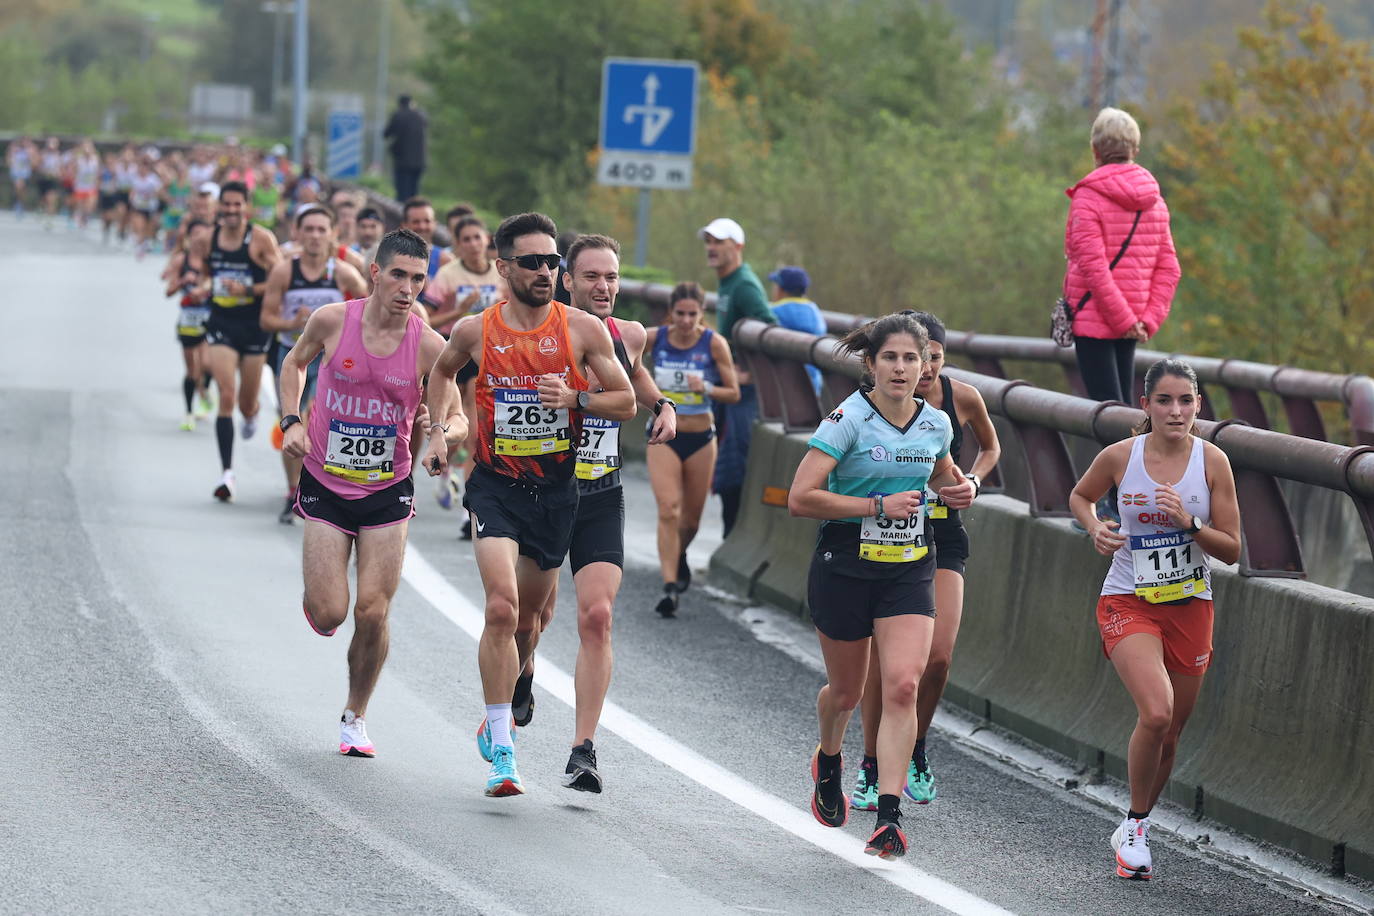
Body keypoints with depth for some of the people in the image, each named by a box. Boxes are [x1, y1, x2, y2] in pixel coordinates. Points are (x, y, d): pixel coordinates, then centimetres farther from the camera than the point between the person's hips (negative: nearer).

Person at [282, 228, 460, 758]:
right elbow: (295, 363, 12)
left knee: (372, 614, -4)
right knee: (329, 614, -7)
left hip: (388, 493, 0)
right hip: (325, 487, 0)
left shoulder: (429, 345, -10)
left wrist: (442, 429, -25)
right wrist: (292, 422, -2)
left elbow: (459, 419, -2)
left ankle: (355, 717, 18)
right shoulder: (332, 321, -9)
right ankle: (316, 597, 32)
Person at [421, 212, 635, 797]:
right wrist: (437, 432, 8)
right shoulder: (476, 331, -3)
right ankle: (501, 751, -16)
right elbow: (443, 372, 19)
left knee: (526, 618, 14)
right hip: (496, 486, -2)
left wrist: (574, 398, -16)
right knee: (502, 608, -19)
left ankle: (496, 720, 40)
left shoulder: (584, 330, -5)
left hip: (557, 489, 2)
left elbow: (626, 402, 1)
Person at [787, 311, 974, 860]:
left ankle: (889, 818, -17)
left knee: (903, 686, -15)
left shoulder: (935, 424, 4)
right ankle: (828, 763, 48)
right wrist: (879, 506, -21)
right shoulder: (848, 419, -13)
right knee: (846, 690, 12)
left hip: (909, 569, 3)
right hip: (845, 565, -3)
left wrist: (959, 491, 4)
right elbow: (801, 498, -19)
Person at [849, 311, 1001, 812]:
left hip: (942, 538, 1)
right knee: (879, 658, -1)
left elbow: (990, 447, 17)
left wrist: (972, 481, -2)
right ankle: (871, 767, 16)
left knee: (938, 658, -11)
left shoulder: (962, 398, -4)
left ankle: (916, 751, 14)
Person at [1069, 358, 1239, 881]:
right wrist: (1096, 529, -6)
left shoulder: (1211, 461, -5)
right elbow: (1080, 497, 14)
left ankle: (1132, 832, 32)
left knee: (1169, 734, 9)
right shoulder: (1119, 457, -7)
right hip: (1128, 603, -2)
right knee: (1156, 712, -24)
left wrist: (1188, 522, -19)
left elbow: (1231, 550, -2)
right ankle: (1136, 826, -3)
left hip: (1190, 606, 2)